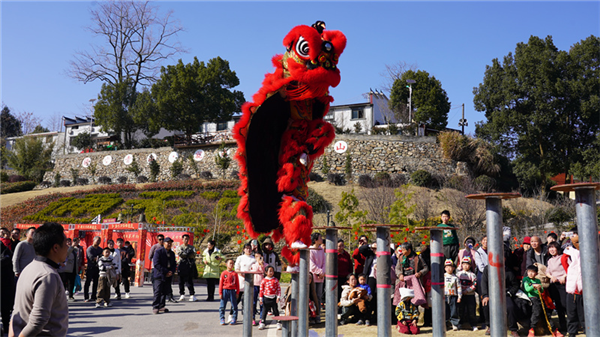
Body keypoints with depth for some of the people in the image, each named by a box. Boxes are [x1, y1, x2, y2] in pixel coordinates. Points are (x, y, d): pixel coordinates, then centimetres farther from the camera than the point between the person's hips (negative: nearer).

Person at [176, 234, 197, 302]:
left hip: (190, 265, -1)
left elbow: (194, 254, -2)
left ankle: (192, 295, -9)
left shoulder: (191, 247, 14)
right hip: (182, 264, 1)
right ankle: (182, 294, 15)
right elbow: (179, 253, -7)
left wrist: (185, 254, -10)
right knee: (181, 281, 4)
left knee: (190, 281, -7)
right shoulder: (179, 247, 12)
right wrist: (188, 253, -7)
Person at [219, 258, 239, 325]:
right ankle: (222, 319, 14)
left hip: (232, 291, 0)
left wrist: (237, 293, 2)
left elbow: (237, 284, 5)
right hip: (225, 290, 0)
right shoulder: (223, 273, 0)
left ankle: (234, 319, 13)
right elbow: (221, 283, 2)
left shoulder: (235, 273, 2)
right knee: (222, 306, 3)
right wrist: (220, 293, -2)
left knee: (234, 306, 4)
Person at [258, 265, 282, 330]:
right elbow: (261, 290, 2)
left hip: (273, 298, 0)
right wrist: (260, 298, 0)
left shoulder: (276, 280, -1)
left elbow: (279, 289, 1)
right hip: (266, 298, 0)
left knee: (276, 311, 5)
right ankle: (262, 323, 17)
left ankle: (278, 323, 13)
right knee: (264, 311, 7)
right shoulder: (263, 280, -1)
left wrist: (278, 297, -6)